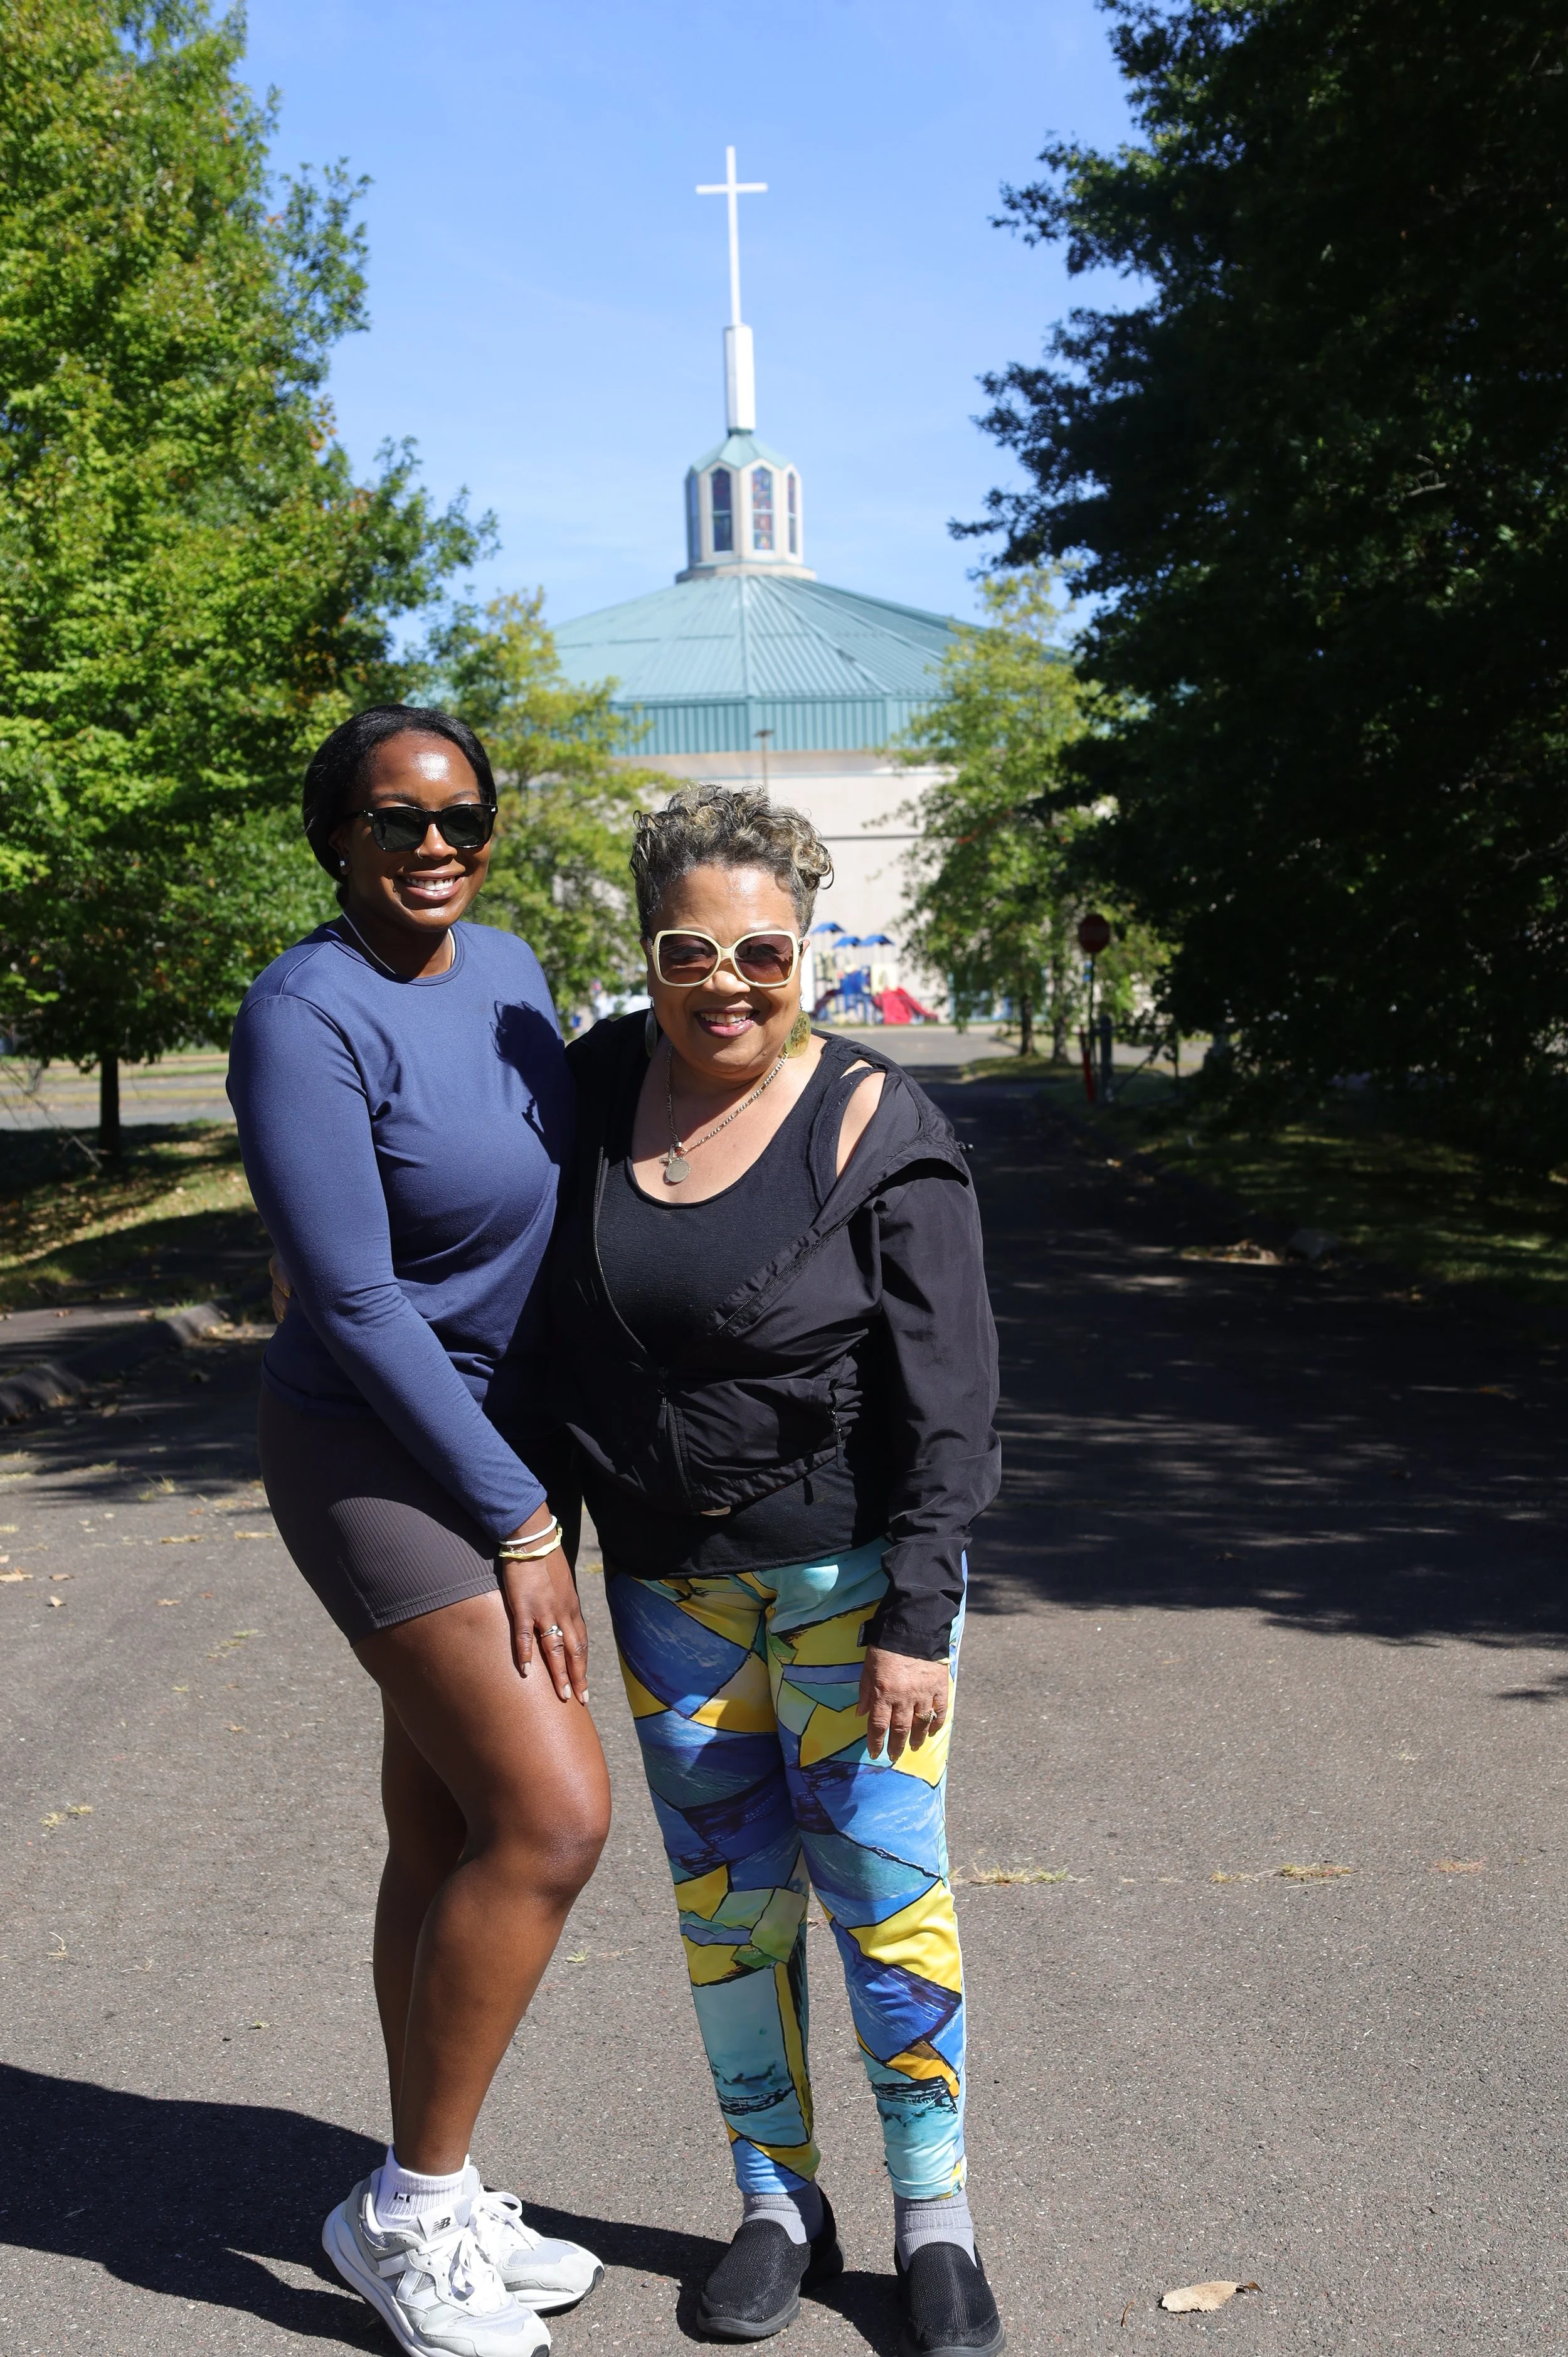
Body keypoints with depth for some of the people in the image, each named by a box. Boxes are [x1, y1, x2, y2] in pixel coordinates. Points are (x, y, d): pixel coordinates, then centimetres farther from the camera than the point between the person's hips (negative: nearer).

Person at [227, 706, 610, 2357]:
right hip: (372, 1459, -8)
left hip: (494, 1444, 8)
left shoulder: (506, 971, 5)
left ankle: (430, 2214, 26)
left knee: (446, 1839, 13)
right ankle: (411, 2206, 5)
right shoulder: (306, 1016, -19)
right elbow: (354, 1304, -21)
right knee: (553, 1815, -14)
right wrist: (518, 1524, -18)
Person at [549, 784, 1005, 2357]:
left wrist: (917, 1620, -17)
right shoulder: (600, 1083, -2)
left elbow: (947, 1397, -15)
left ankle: (935, 2219, 21)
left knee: (882, 1882, 2)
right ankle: (778, 2207, 28)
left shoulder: (877, 1132, -15)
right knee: (725, 1896, 11)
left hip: (851, 1562, -4)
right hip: (666, 1573, 4)